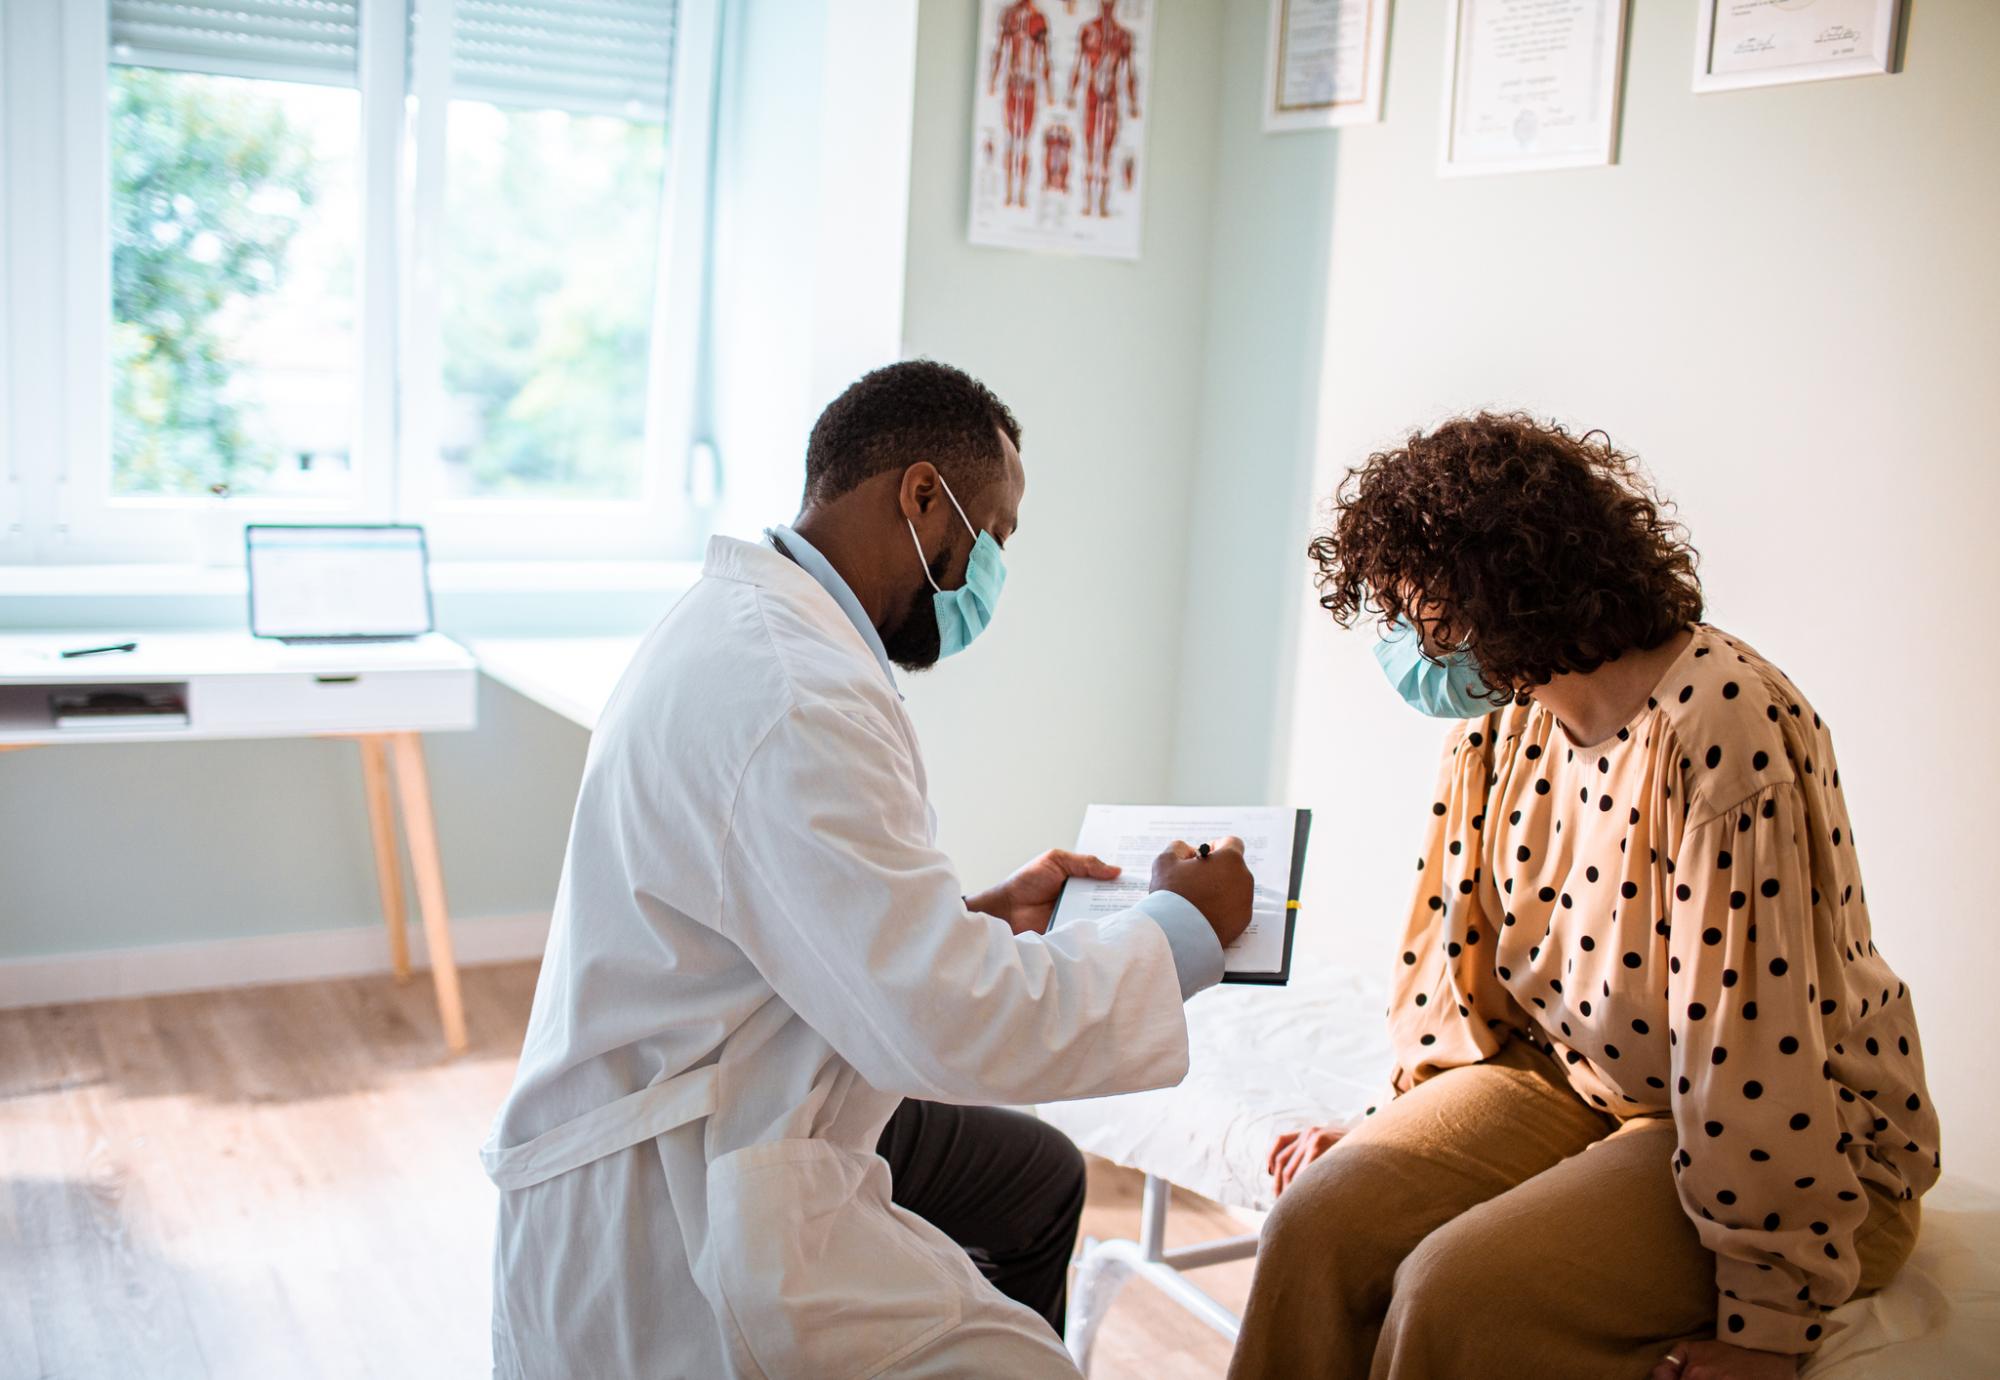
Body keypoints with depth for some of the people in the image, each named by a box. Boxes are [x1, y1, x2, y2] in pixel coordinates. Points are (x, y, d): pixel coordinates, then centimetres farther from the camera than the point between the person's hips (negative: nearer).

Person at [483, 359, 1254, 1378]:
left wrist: (981, 912, 14)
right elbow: (958, 1025, -27)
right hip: (671, 1227, -11)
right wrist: (1181, 929, -13)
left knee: (1036, 1177, 22)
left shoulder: (748, 621, 8)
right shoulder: (796, 700, -26)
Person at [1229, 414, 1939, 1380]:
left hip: (1802, 1148, -6)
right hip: (1567, 1080, 7)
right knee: (1321, 1221, -16)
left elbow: (1755, 1034, -25)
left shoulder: (1719, 721, -24)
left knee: (1459, 1296, -26)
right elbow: (1456, 966, 10)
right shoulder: (1497, 729, 2)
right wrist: (1414, 1137, 4)